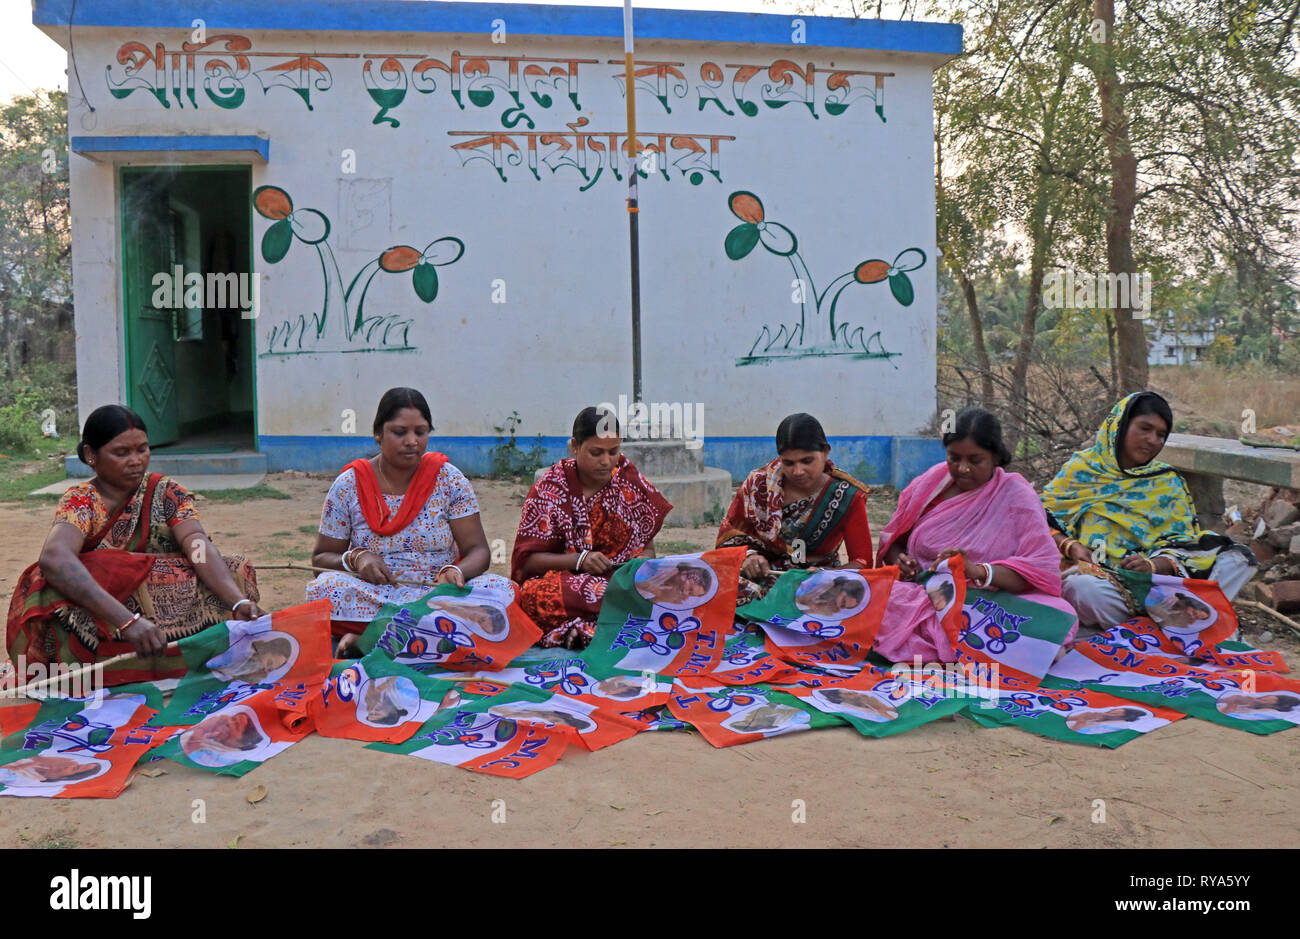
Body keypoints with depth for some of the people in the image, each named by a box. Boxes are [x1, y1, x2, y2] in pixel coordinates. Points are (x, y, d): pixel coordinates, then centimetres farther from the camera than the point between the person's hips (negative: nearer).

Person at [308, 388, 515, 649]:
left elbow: (478, 551, -2)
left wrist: (455, 573, -25)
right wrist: (356, 558, -16)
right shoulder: (348, 485, 1)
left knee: (501, 588, -28)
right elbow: (321, 557, 6)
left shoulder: (449, 480, 1)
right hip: (373, 594, -1)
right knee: (327, 586, -30)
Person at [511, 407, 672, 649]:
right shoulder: (549, 489, -2)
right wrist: (579, 560, -18)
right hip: (561, 579, -2)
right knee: (538, 594, -38)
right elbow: (527, 559, -4)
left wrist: (643, 561, -12)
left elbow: (648, 546, 12)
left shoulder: (629, 478, 7)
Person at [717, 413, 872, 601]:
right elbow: (728, 533, 8)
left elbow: (862, 562, -5)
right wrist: (747, 555, -15)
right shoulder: (758, 483, -4)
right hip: (760, 577, 1)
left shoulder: (847, 497, -6)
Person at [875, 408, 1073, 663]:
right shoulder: (931, 482, 10)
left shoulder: (1017, 496, 0)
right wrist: (899, 561, -6)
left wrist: (979, 571, -27)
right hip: (921, 599, 2)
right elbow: (892, 540, 19)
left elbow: (1043, 569, -11)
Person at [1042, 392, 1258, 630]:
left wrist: (1153, 565, -15)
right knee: (1082, 586, -39)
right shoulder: (1082, 468, 10)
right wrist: (1070, 546, -12)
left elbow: (1182, 542, 6)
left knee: (1237, 561, -15)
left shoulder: (1167, 483, 17)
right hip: (1097, 573, -3)